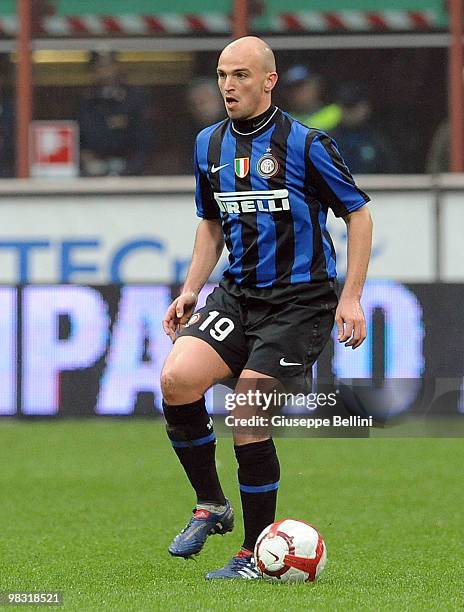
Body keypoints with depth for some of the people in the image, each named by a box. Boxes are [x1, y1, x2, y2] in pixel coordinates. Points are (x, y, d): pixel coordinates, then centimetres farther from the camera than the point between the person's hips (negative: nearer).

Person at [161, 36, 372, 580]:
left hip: (300, 301, -5)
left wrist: (351, 297, -10)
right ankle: (211, 505, 2)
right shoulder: (209, 145, 8)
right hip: (238, 295, 5)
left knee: (246, 420, -13)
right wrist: (190, 291, 11)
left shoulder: (305, 144, -9)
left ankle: (258, 555, 3)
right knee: (177, 380, -19)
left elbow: (357, 214, -3)